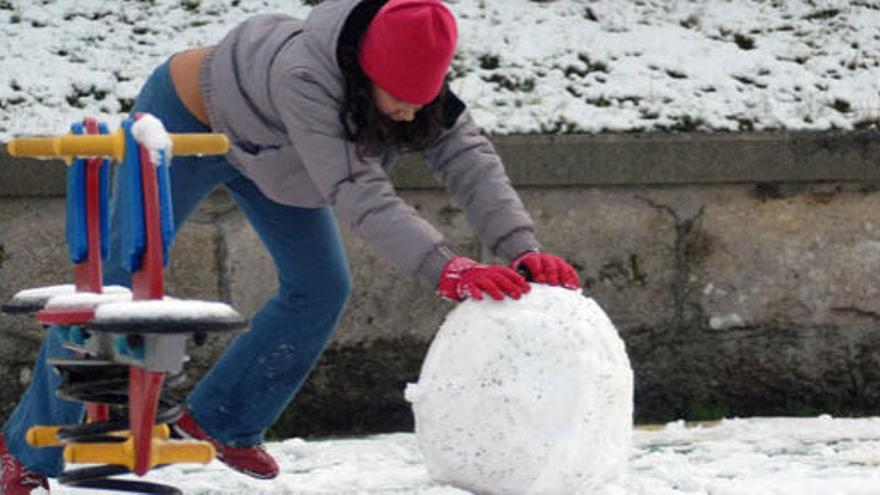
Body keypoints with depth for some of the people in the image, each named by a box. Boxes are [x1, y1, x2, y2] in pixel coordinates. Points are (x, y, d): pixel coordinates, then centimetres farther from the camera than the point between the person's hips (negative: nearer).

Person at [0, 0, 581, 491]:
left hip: (263, 148, 7)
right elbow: (355, 190, -51)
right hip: (187, 116, -7)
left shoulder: (421, 79, -26)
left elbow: (471, 160, -30)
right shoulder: (302, 75, -47)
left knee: (321, 288, 5)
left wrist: (522, 249, -46)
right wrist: (445, 268, -59)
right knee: (118, 287, -5)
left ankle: (223, 421, 23)